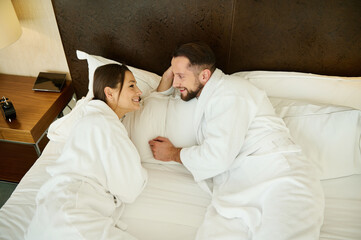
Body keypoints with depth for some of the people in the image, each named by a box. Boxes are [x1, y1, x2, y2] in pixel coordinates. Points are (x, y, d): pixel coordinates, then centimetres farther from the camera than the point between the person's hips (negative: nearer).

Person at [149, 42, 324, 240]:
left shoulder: (229, 92, -2)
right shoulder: (204, 94, 26)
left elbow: (217, 157, -13)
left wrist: (173, 154, 5)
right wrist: (168, 76, 20)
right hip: (238, 191, 6)